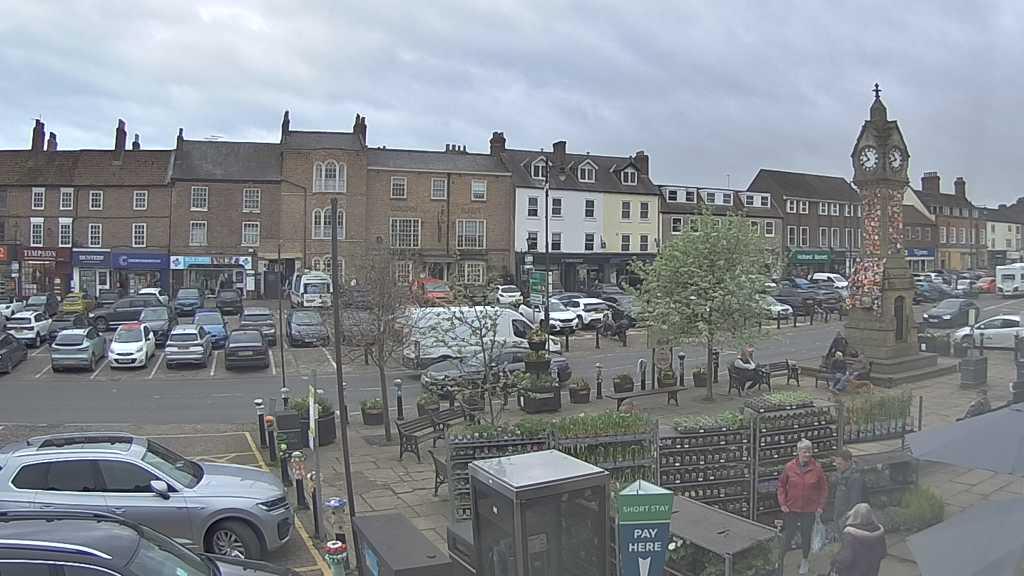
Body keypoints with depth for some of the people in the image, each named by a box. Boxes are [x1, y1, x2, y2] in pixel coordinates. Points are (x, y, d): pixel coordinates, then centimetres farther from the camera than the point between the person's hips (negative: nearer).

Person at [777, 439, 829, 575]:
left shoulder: (817, 468, -8)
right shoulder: (789, 467, -8)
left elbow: (824, 488, 3)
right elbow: (781, 485, 1)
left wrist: (820, 506, -1)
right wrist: (782, 503, -4)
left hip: (809, 510, 1)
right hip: (791, 509, 0)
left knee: (806, 536, 15)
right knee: (787, 536, 6)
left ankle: (804, 561, 37)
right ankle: (780, 561, 23)